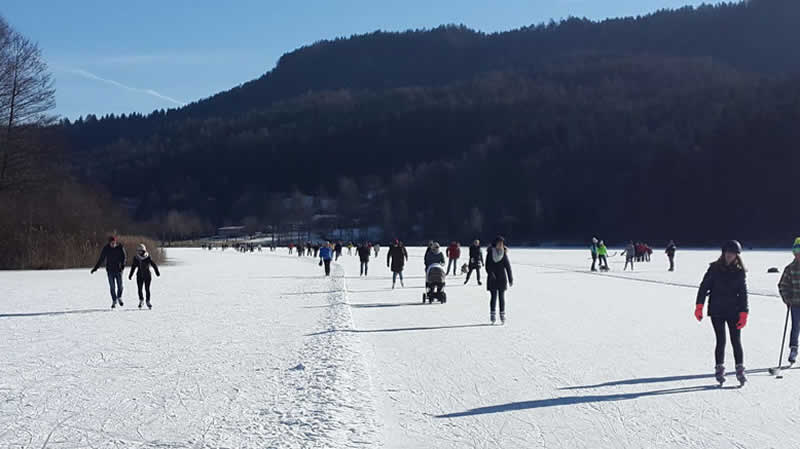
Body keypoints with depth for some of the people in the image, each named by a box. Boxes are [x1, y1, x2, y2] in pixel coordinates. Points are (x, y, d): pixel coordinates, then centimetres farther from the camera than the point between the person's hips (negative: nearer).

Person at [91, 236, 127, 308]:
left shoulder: (120, 247, -4)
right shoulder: (106, 249, -4)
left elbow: (124, 256, -2)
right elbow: (101, 259, 3)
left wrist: (122, 264, -20)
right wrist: (95, 268, 3)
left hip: (118, 269, 0)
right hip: (110, 270, 0)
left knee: (120, 286, -1)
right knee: (112, 287, -2)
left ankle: (119, 298, 25)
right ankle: (114, 301, 10)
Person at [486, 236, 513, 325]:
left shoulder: (504, 253, 4)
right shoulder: (490, 252, -1)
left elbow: (508, 266, 6)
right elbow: (487, 265, -3)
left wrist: (510, 279, 5)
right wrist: (490, 273, -20)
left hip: (502, 278, 1)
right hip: (492, 278, -1)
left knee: (501, 297, 2)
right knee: (493, 296, -2)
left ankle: (502, 315, 6)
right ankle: (492, 315, 3)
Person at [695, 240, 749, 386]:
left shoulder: (740, 271, 3)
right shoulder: (715, 268, 0)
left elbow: (743, 293, 4)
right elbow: (704, 286, 1)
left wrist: (743, 313, -2)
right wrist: (699, 305, -5)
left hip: (733, 311, 1)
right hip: (716, 311, -1)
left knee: (736, 341, 0)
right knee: (721, 341, -1)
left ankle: (740, 370, 9)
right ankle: (719, 369, 10)